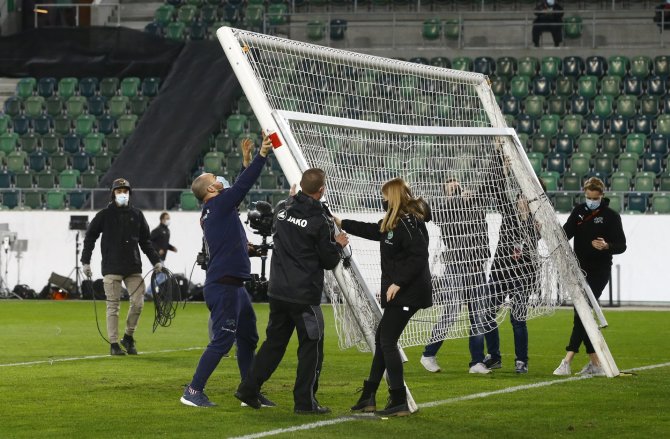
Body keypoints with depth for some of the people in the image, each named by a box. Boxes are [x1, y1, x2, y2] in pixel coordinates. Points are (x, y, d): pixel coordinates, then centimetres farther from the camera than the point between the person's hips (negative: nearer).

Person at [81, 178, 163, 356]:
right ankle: (114, 343, 3)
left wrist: (156, 261, 11)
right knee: (113, 306, -2)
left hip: (133, 267, 3)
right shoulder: (105, 215, 1)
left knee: (138, 302, -3)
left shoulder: (136, 214, 11)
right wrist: (85, 261, -1)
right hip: (111, 268, -3)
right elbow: (90, 238, 5)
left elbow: (146, 241, 18)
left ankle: (129, 337, 15)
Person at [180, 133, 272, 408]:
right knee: (222, 341, -10)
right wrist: (261, 156, -17)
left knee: (248, 339, 14)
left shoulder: (216, 210, 16)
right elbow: (242, 186, -18)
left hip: (234, 286, 11)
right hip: (224, 286, -11)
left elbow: (239, 189, 28)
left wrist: (249, 160, 23)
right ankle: (193, 392, -7)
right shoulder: (218, 205, -11)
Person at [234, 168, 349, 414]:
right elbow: (329, 261, -7)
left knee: (274, 341, 17)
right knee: (311, 346, 4)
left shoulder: (283, 208, 4)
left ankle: (249, 389, 15)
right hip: (305, 296, -6)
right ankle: (305, 401, 3)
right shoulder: (320, 221, -14)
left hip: (278, 291, 6)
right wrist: (339, 245, 12)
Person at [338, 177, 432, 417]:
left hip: (408, 293, -11)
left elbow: (419, 256, -25)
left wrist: (398, 283, -25)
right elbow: (372, 230, 30)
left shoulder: (409, 222, -17)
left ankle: (399, 402, -5)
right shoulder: (394, 222, 14)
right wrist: (341, 223, 34)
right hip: (399, 293, 11)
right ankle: (368, 397, 23)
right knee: (381, 339, 15)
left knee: (387, 341, -8)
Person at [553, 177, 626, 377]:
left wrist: (606, 246, -26)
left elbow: (621, 245, -5)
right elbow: (565, 234, 5)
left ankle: (567, 361, -17)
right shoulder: (579, 211, 10)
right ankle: (595, 362, 13)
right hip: (580, 270, 6)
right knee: (581, 314, 6)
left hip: (599, 272, -6)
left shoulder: (611, 216, -4)